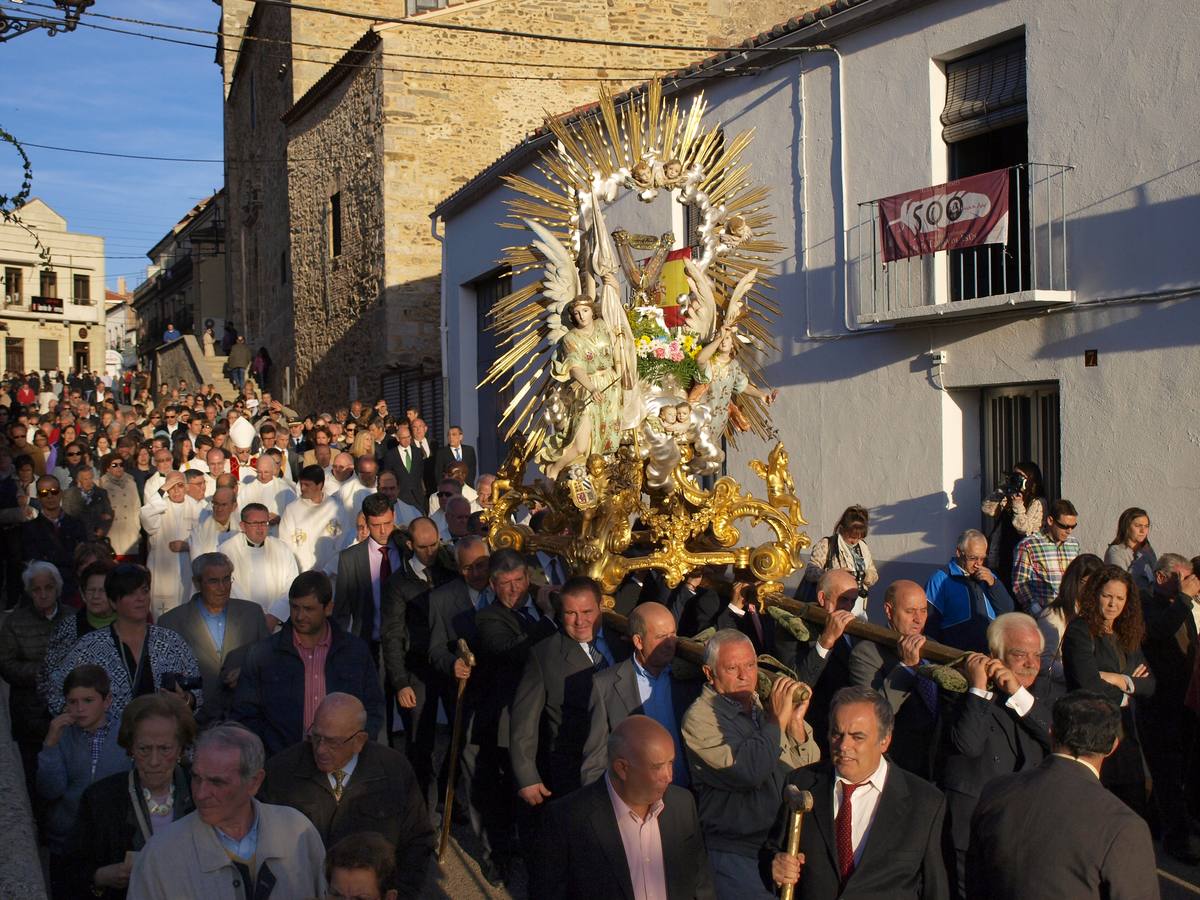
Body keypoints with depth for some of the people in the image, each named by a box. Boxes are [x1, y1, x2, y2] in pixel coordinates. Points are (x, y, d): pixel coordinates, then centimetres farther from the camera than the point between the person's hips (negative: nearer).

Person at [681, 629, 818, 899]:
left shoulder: (765, 705, 11)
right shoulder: (700, 717, -8)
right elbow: (749, 773, -22)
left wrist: (796, 722, -5)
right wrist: (777, 720, -16)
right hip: (735, 854, -6)